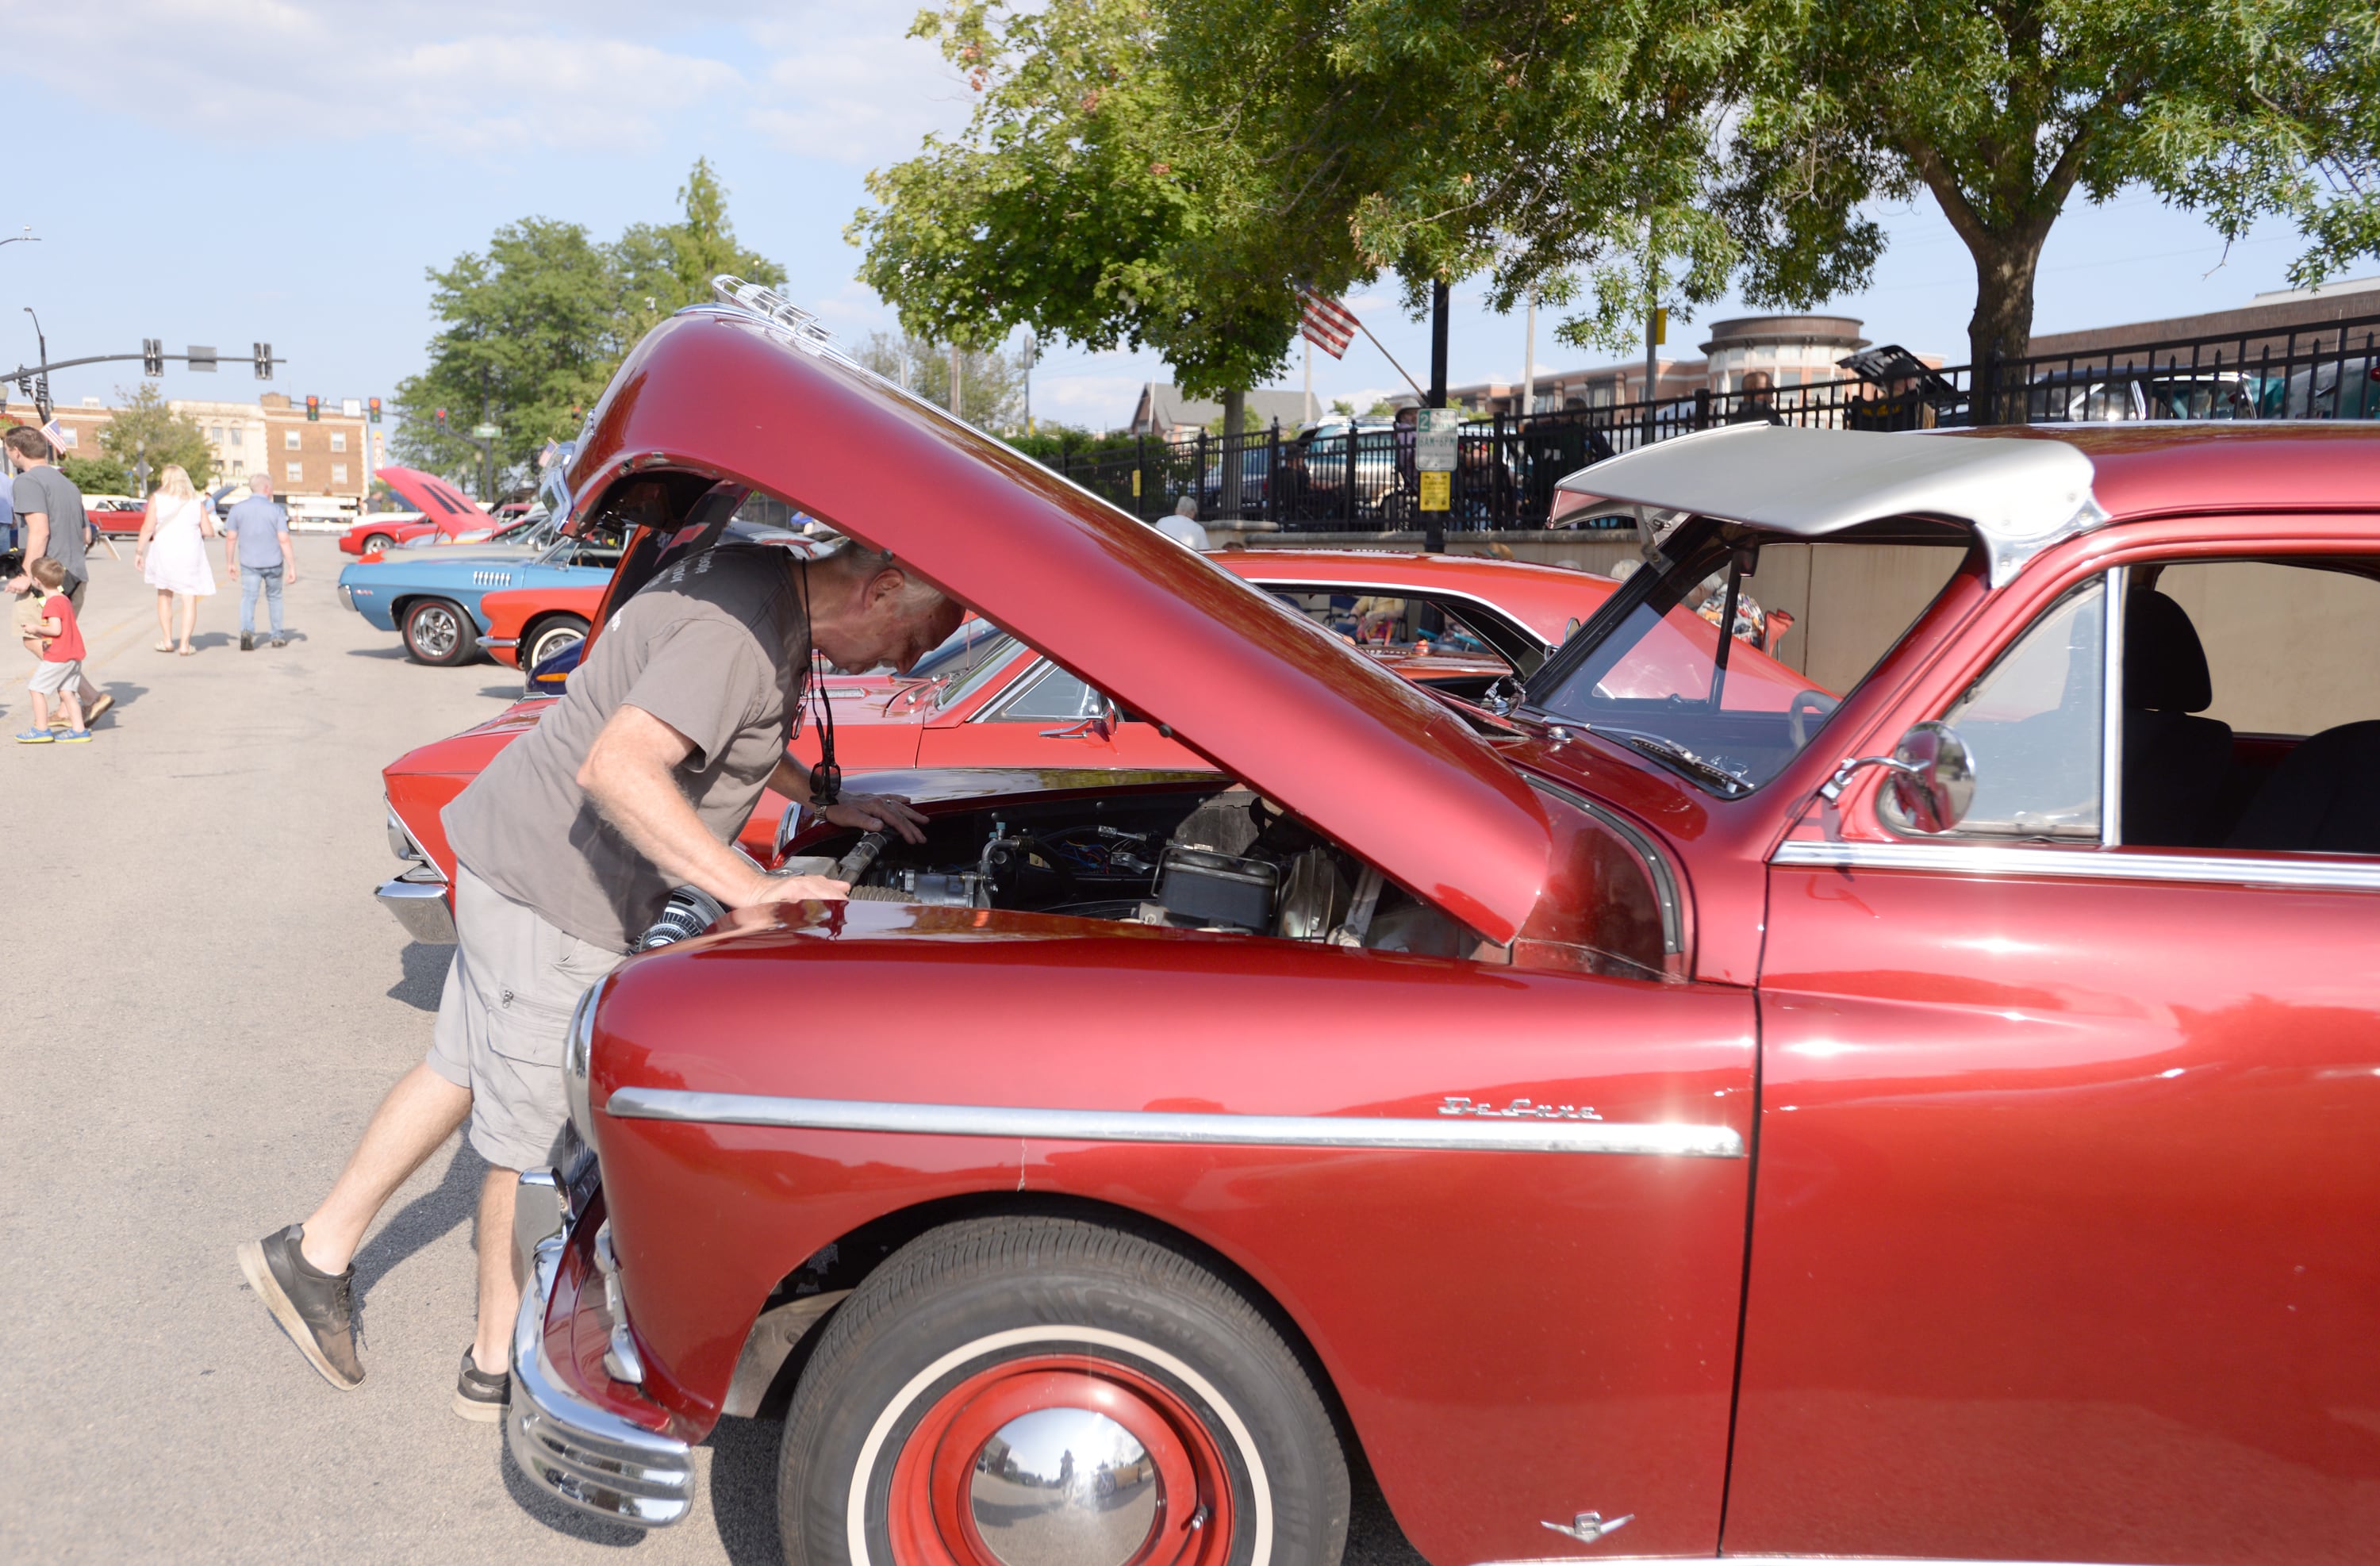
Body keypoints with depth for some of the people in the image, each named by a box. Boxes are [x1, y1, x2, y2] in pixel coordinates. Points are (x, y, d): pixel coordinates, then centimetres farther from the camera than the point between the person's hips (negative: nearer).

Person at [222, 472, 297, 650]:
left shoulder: (238, 509, -1)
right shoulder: (276, 510, -7)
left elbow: (230, 537, 1)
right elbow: (284, 540, -12)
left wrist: (229, 562, 12)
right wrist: (292, 566, -9)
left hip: (249, 563, 0)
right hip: (273, 563, 0)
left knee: (248, 598, 1)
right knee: (274, 598, 17)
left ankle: (247, 631, -24)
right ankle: (278, 636, 24)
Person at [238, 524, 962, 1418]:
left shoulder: (760, 583, 6)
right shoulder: (741, 632, -27)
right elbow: (617, 769, -37)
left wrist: (829, 804, 18)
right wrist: (750, 890, -36)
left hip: (517, 859, 10)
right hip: (551, 893, -10)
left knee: (464, 1073, 22)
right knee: (535, 1139, 5)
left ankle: (315, 1254, 36)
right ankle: (500, 1367, 22)